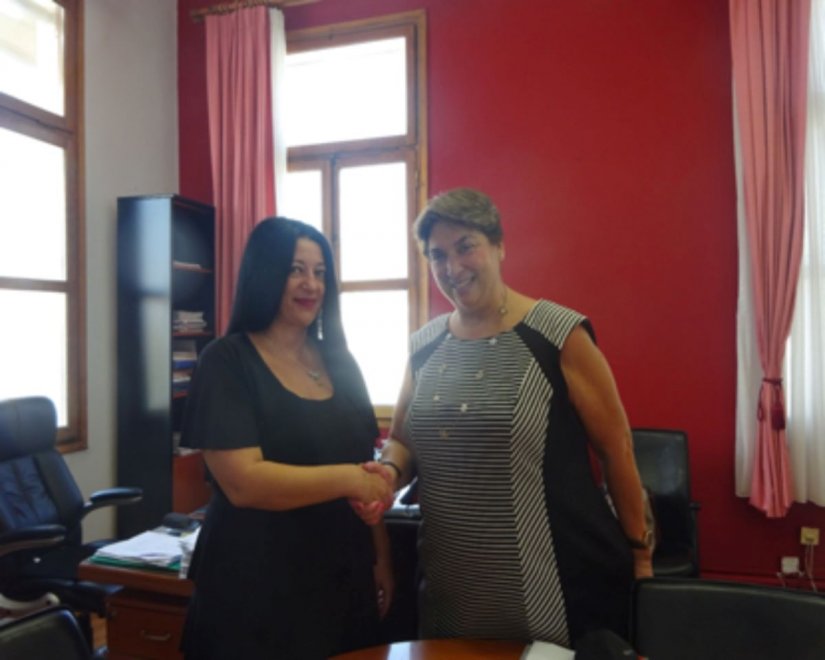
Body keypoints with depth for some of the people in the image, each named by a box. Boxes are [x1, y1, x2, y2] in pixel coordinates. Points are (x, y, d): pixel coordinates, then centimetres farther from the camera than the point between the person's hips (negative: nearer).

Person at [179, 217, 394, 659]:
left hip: (343, 581, 6)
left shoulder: (338, 361, 5)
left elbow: (367, 468, 10)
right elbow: (243, 482, -22)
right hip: (256, 591, -5)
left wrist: (381, 556, 9)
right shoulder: (227, 362, -12)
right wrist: (347, 479, -23)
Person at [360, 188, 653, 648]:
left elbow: (616, 446, -5)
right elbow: (403, 440, 13)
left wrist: (639, 552, 1)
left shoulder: (559, 334, -12)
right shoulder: (423, 346, 3)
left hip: (560, 581, -4)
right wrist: (390, 471, -9)